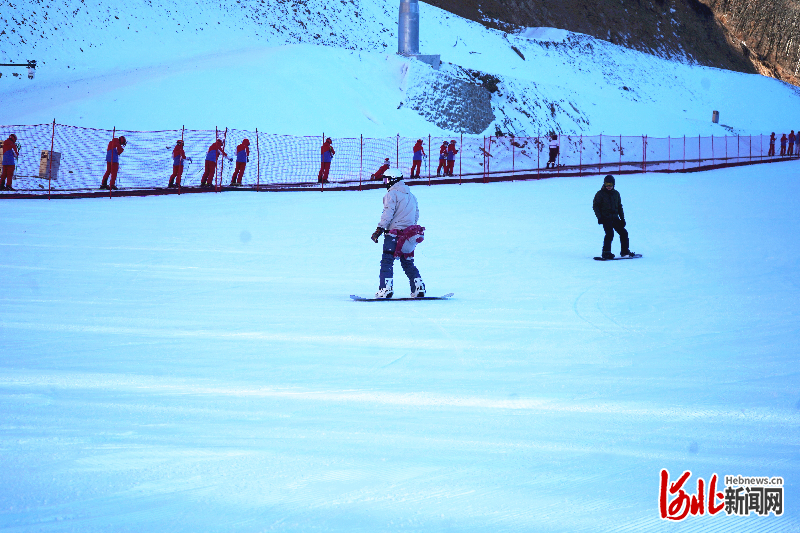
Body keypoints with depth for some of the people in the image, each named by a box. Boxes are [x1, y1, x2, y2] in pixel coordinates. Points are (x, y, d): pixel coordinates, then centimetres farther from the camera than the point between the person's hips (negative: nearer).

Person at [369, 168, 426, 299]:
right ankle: (418, 287, 7)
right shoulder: (411, 195, 18)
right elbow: (416, 215, 21)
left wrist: (379, 230, -15)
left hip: (394, 232, -7)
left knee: (387, 261, -7)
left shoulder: (392, 194, -6)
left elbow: (388, 213, -15)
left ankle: (386, 288, -17)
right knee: (407, 262, 14)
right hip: (409, 232, 7)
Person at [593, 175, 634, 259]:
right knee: (610, 234, -21)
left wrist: (622, 218, 14)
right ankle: (606, 252, -17)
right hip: (605, 218, -6)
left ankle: (625, 251, 17)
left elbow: (619, 207, 20)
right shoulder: (600, 194, -2)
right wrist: (599, 217, -12)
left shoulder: (616, 193, 13)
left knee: (623, 232, 3)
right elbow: (595, 205, -1)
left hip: (615, 218, 6)